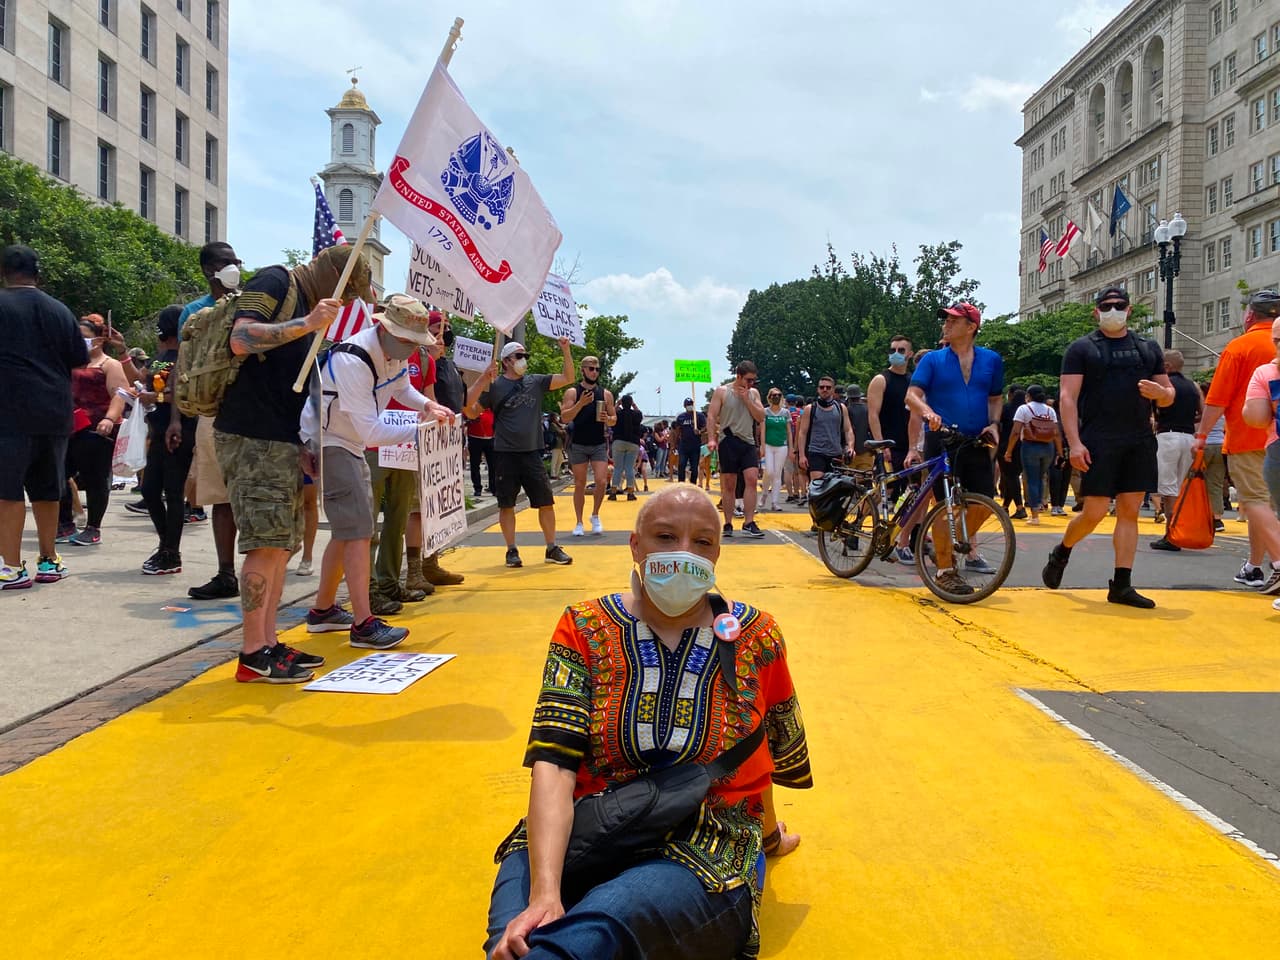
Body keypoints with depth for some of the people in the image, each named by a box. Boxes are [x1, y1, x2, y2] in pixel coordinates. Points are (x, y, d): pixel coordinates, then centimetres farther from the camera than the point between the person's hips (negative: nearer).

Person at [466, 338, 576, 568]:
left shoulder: (535, 382, 10)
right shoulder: (494, 385, 1)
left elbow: (567, 378, 8)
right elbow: (470, 412, -3)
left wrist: (565, 351, -3)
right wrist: (481, 381, -14)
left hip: (532, 453, 3)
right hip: (505, 454, -3)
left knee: (546, 502, 2)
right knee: (506, 504, 3)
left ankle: (552, 548, 13)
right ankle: (511, 550, 15)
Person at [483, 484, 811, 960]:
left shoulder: (756, 636, 2)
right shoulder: (585, 628, 0)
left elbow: (778, 754, 18)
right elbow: (554, 764, -11)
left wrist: (766, 832, 34)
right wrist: (544, 892, -25)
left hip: (707, 854, 0)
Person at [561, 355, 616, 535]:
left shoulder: (605, 394, 6)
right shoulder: (572, 392, -1)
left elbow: (614, 419, 10)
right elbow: (565, 418, -10)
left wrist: (607, 419, -13)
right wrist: (581, 403, -22)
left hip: (599, 445, 2)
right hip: (578, 445, -1)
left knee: (601, 481, -9)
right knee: (579, 484, 4)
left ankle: (595, 516, 15)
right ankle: (579, 523, 13)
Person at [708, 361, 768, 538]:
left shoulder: (753, 393, 10)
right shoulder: (722, 391, -1)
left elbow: (761, 418, 3)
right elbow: (711, 416, -5)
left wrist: (747, 400, -7)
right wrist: (711, 439, -17)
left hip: (748, 443, 3)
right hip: (728, 442, -3)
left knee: (752, 479, -10)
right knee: (729, 485, 2)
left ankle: (748, 523, -8)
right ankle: (728, 524, 11)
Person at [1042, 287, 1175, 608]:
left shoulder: (1148, 348, 17)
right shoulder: (1082, 349, 3)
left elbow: (1168, 394, 21)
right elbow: (1067, 397, -5)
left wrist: (1160, 393, -5)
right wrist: (1074, 443, -15)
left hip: (1140, 443, 4)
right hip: (1098, 443, -4)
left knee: (1130, 512, 3)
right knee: (1095, 512, -7)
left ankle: (1121, 585, 8)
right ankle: (1061, 553, 22)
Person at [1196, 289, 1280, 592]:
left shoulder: (1239, 347, -8)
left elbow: (1217, 399, -11)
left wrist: (1202, 434, -3)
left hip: (1246, 438, -6)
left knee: (1256, 501, -7)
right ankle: (1254, 567, 22)